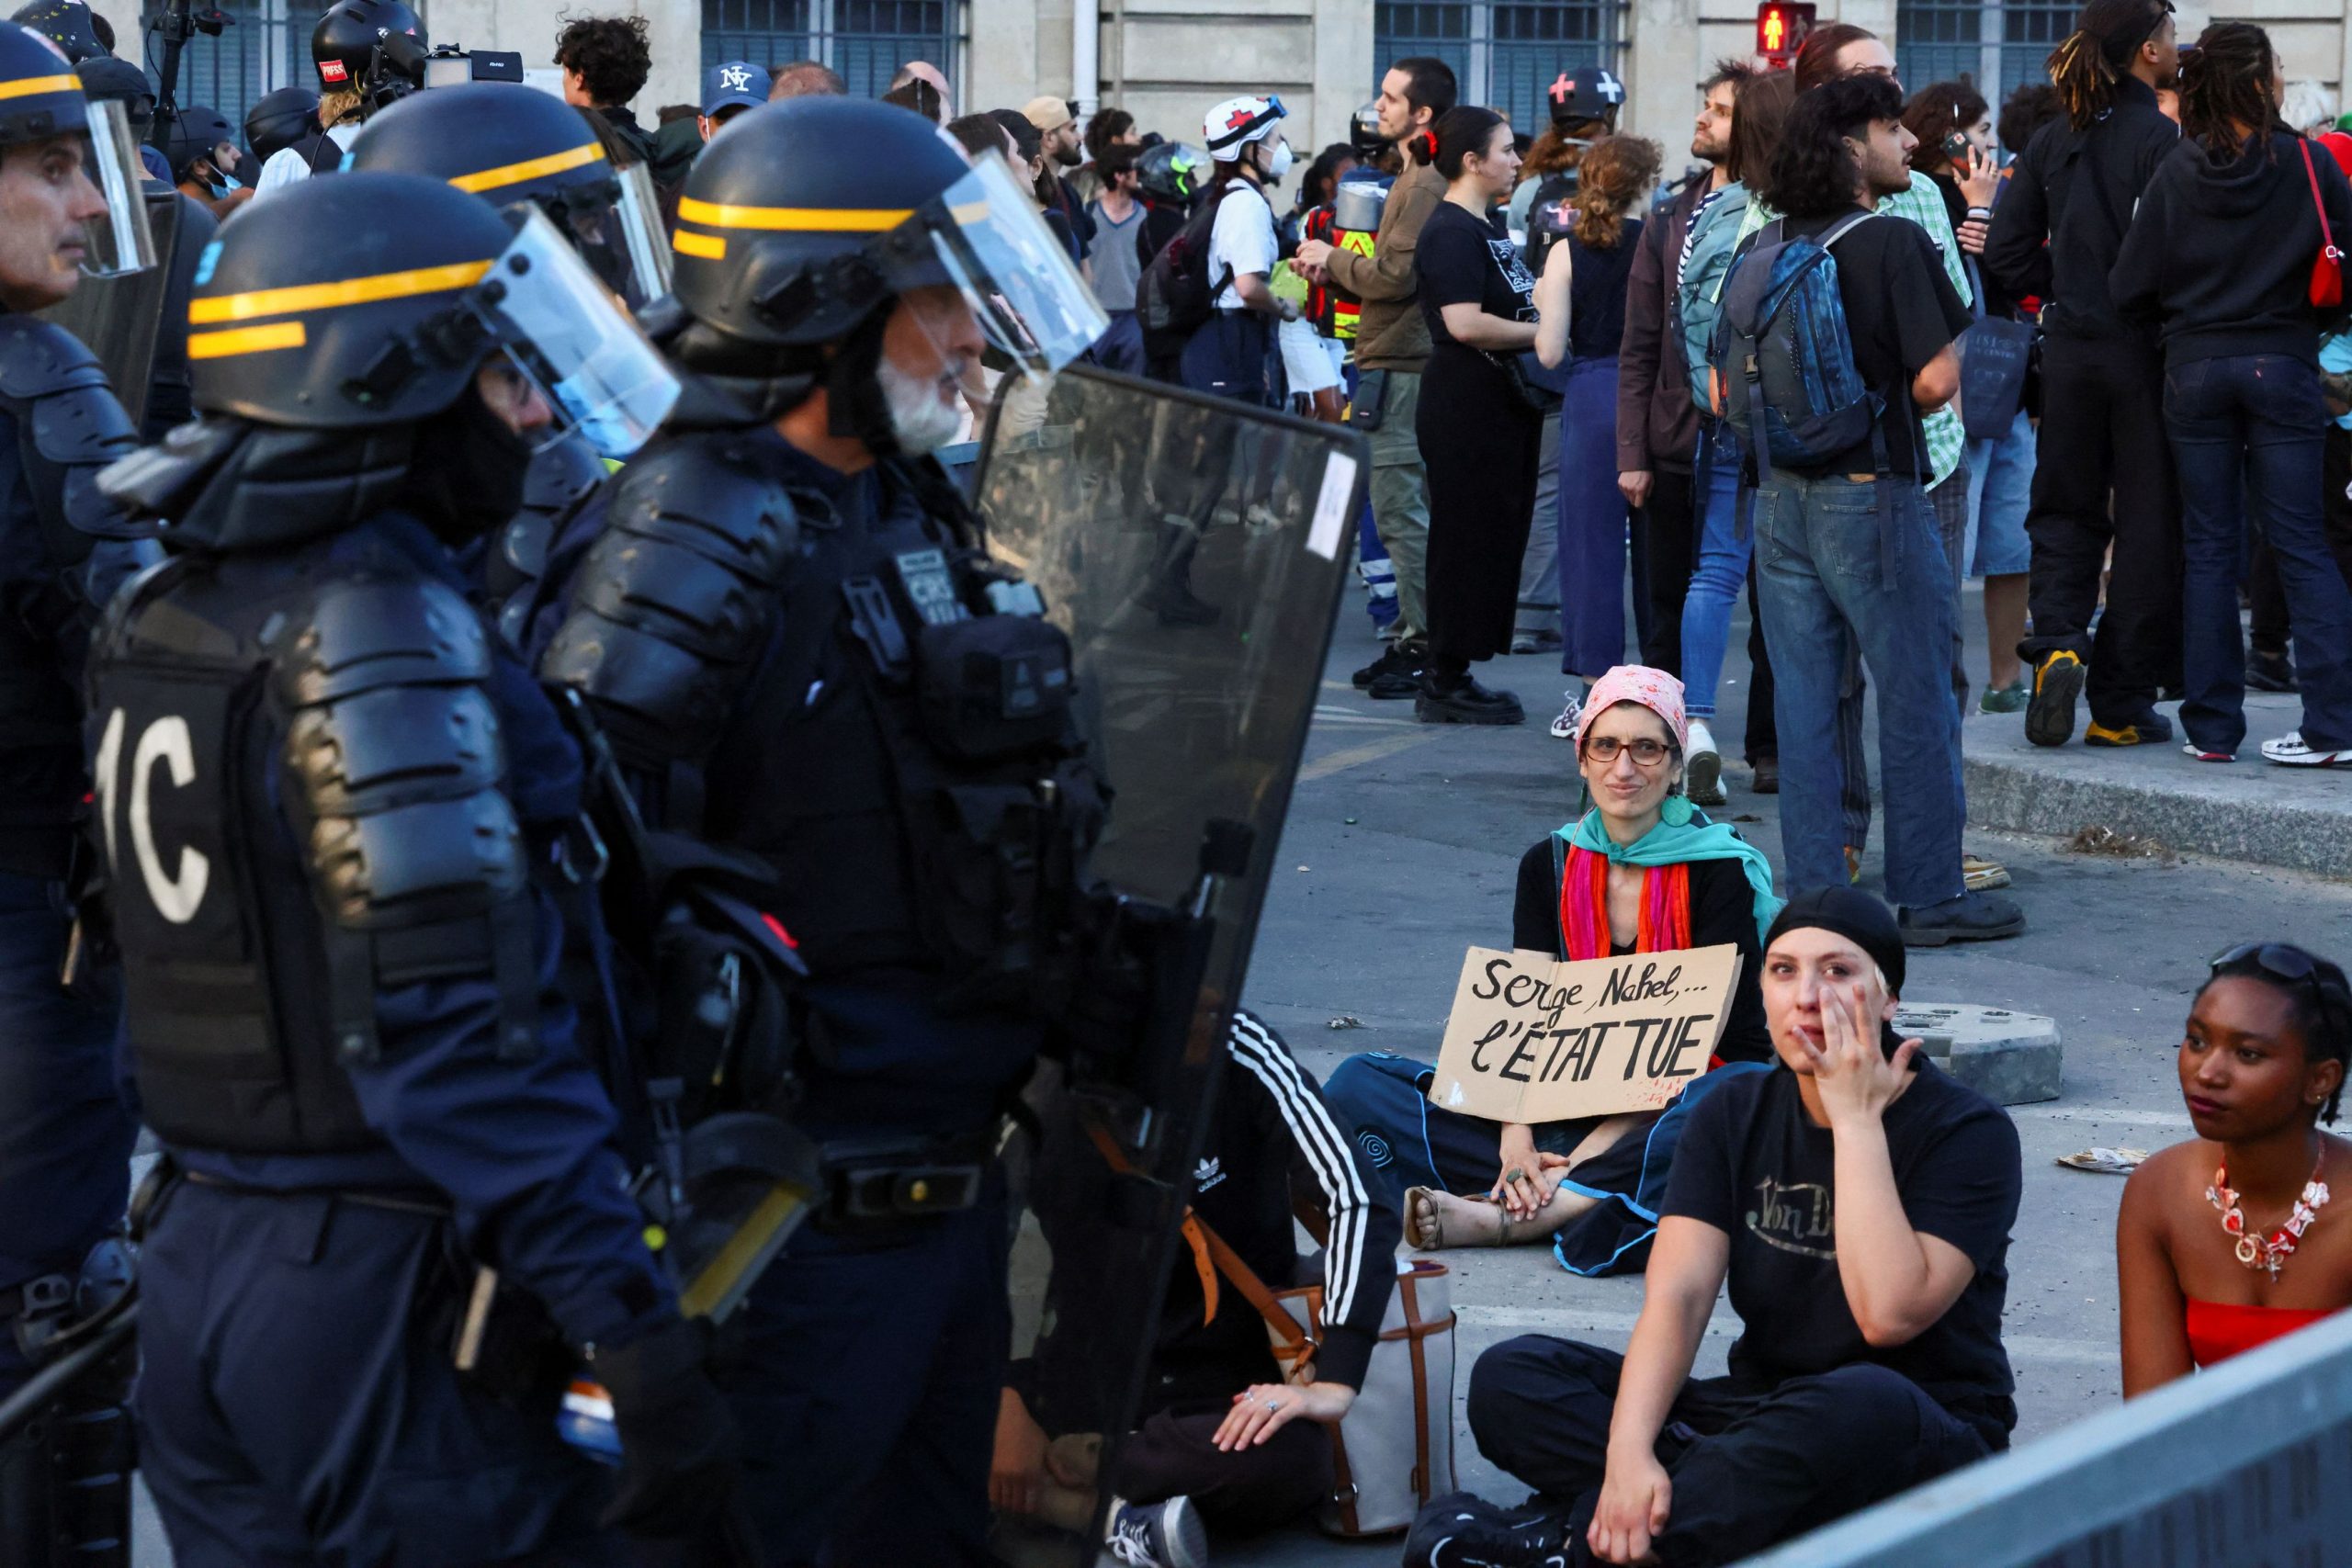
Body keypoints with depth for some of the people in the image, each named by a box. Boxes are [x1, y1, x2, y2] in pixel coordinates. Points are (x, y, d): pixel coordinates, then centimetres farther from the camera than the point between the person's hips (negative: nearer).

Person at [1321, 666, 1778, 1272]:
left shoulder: (1719, 871, -6)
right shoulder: (1551, 865, 7)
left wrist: (1597, 1148, -25)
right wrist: (1516, 1140, -20)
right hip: (1571, 1110, 4)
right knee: (1358, 1084, -11)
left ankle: (1505, 1218, -38)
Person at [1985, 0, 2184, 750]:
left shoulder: (2053, 140, 5)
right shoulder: (2159, 139, -13)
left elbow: (2007, 252, 6)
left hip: (2069, 351, 5)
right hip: (2143, 352, -5)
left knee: (2066, 511, 16)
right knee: (2147, 521, 4)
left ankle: (2055, 640, -10)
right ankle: (2121, 705, 6)